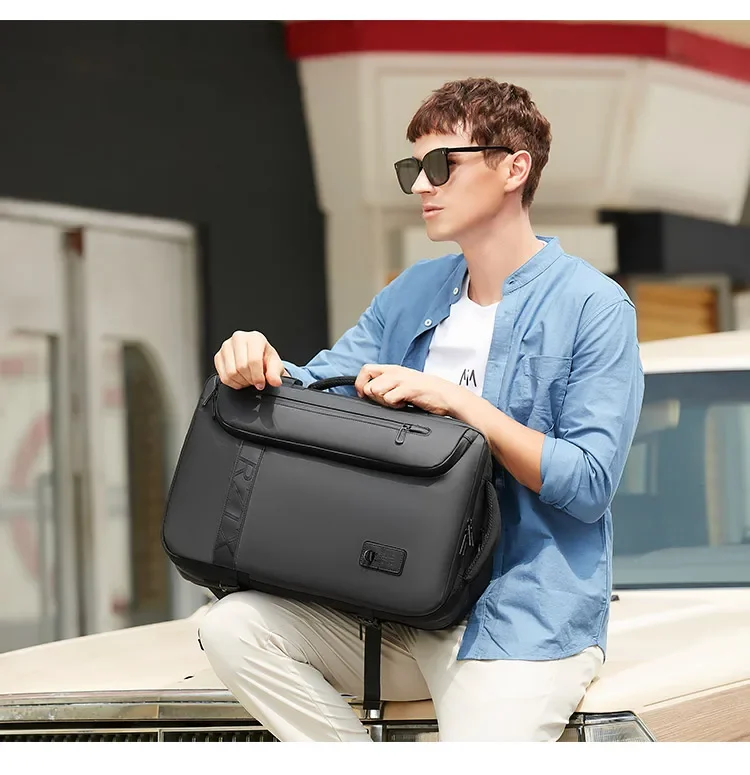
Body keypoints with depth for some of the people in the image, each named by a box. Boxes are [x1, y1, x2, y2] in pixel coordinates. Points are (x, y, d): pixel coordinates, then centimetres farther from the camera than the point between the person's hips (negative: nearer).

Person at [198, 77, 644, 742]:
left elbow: (591, 483, -12)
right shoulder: (413, 293, 17)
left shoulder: (594, 306, -5)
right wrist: (260, 365, -11)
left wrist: (458, 401, -19)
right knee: (235, 627, -16)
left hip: (528, 615, -6)